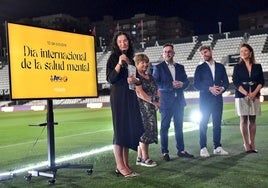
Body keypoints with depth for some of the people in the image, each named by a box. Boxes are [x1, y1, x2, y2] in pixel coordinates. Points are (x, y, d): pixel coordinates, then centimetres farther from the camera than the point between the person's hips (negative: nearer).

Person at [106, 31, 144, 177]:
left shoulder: (130, 59, 15)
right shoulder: (113, 58, -3)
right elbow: (110, 79, -12)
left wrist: (134, 80, 0)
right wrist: (119, 63, -21)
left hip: (131, 97, 7)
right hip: (118, 97, -6)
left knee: (130, 128, 5)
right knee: (120, 128, -6)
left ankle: (125, 164, 12)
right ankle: (120, 166, -2)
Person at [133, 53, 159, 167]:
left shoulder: (150, 77, 18)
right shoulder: (136, 76, -7)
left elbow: (156, 91, 17)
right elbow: (140, 93, -15)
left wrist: (157, 102, -2)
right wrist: (153, 102, -12)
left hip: (151, 108, 8)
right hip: (142, 107, -8)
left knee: (142, 132, 8)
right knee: (145, 129, -7)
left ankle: (139, 158, 13)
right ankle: (145, 158, 0)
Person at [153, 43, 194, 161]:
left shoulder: (180, 67, 13)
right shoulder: (158, 67, 0)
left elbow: (187, 81, 10)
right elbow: (156, 84, -9)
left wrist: (182, 84, -13)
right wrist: (171, 85, -18)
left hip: (179, 101, 4)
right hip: (166, 102, -4)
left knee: (179, 127, 10)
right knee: (164, 127, 0)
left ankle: (181, 150, 18)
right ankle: (165, 152, 6)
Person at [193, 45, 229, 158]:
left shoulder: (220, 67, 12)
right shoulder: (200, 68, 4)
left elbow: (226, 82, 10)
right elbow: (196, 85, -4)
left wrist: (222, 88, -11)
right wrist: (210, 88, -16)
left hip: (218, 99, 3)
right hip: (205, 99, -2)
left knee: (217, 124, 5)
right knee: (203, 124, -1)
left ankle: (217, 148, 13)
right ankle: (203, 148, 3)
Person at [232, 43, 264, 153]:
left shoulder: (257, 66, 8)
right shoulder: (237, 67, 4)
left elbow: (261, 81, 4)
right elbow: (236, 82, -4)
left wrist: (254, 93, -12)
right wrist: (247, 93, -15)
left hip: (255, 96, 2)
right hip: (241, 96, -1)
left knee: (252, 120, 3)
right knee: (244, 120, -1)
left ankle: (252, 144, 6)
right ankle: (246, 145, 2)